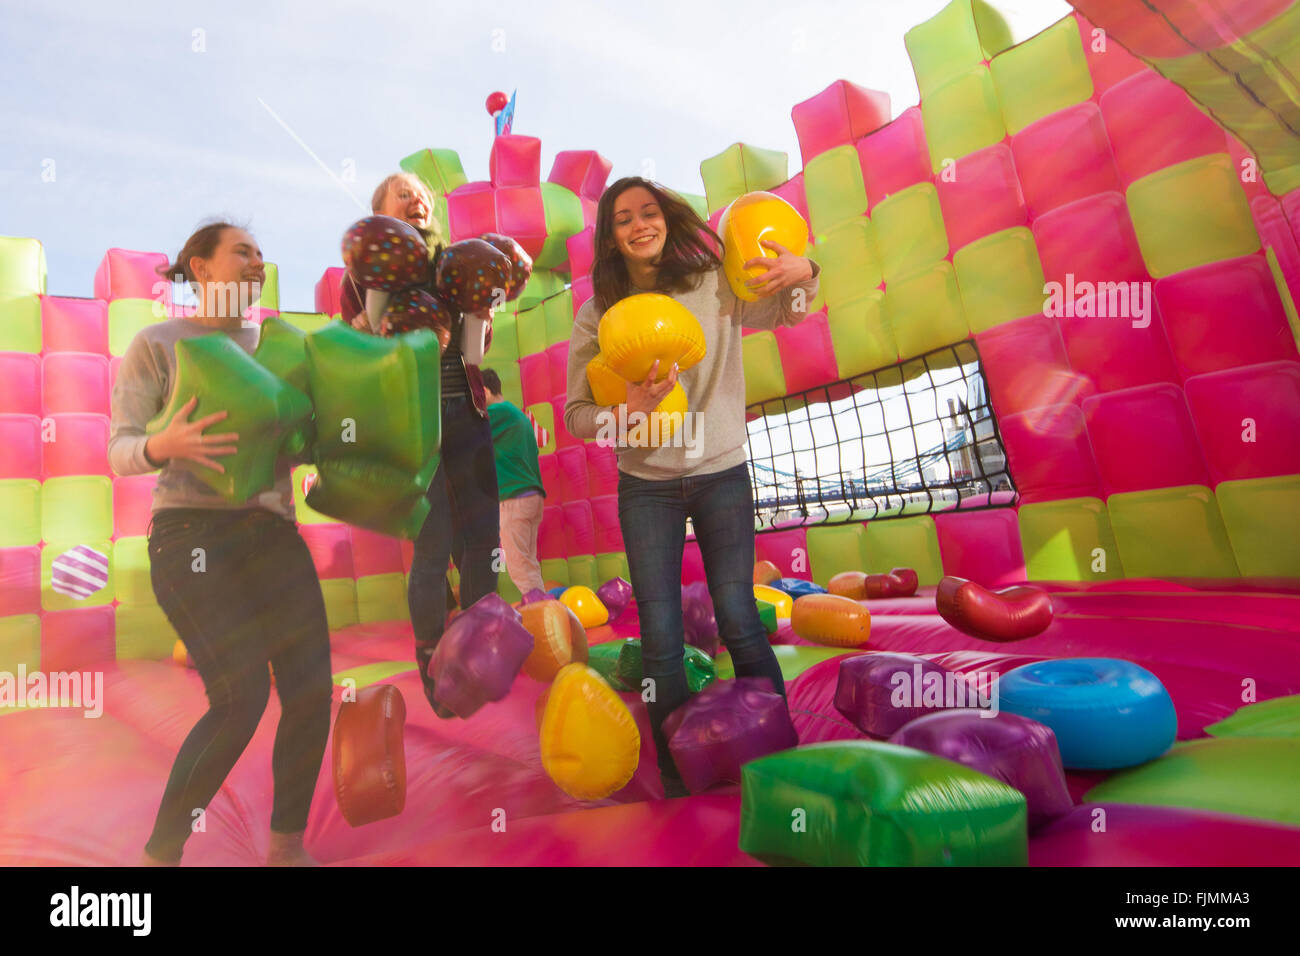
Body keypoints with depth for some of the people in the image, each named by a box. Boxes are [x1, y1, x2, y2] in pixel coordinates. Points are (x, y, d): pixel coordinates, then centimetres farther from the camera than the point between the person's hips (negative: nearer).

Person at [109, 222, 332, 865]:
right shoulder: (156, 343, 6)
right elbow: (120, 449, -2)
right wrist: (163, 446, -24)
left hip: (273, 531, 5)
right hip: (192, 532, -4)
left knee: (312, 688, -4)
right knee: (242, 694, -16)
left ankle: (286, 847, 15)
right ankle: (160, 853, 9)